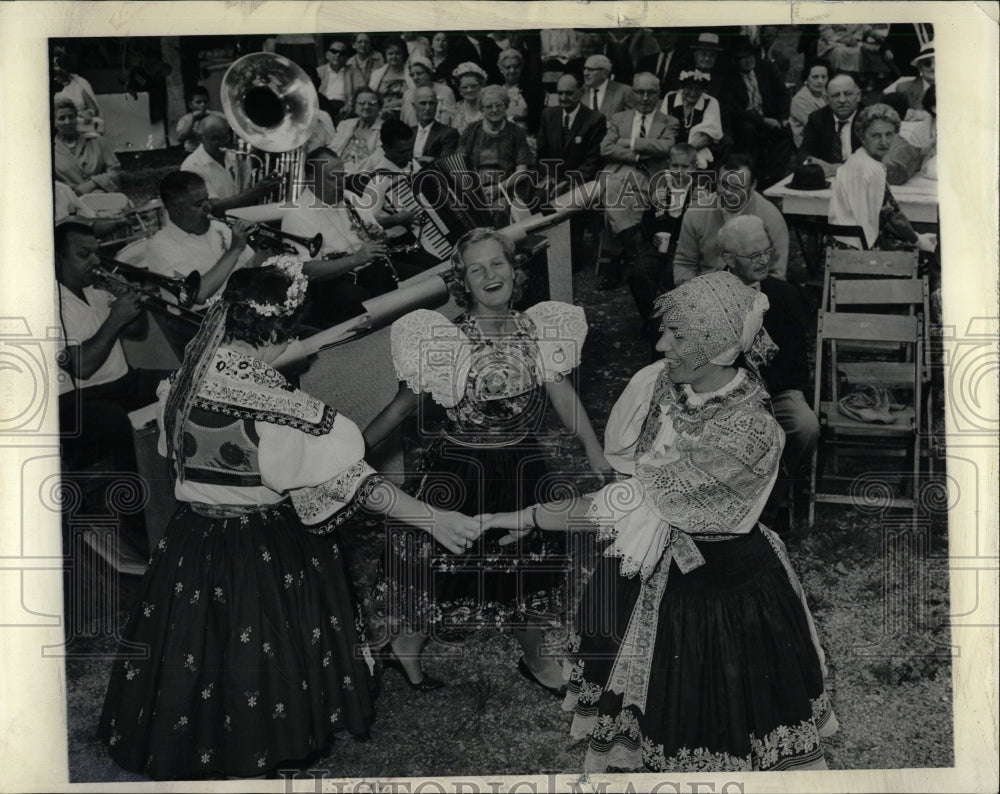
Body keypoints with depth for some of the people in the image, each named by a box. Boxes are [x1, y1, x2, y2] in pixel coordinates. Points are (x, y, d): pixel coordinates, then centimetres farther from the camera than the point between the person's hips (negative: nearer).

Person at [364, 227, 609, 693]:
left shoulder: (537, 330, -3)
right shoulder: (443, 337, -13)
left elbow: (564, 396, -5)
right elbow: (406, 403, -7)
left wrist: (598, 456, -13)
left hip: (523, 470, 4)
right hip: (459, 470, -3)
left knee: (528, 564, 17)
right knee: (441, 564, 8)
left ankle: (533, 658, 42)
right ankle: (406, 647, 36)